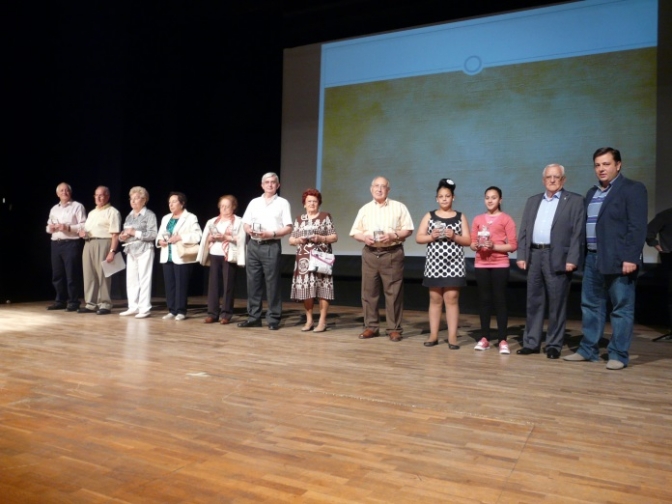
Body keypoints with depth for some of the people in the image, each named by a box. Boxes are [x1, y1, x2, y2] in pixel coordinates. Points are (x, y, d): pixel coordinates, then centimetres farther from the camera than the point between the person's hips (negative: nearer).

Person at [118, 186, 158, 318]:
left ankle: (144, 308, 1)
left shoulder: (149, 215, -5)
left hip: (144, 251, -7)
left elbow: (153, 234, -13)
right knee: (131, 279, 7)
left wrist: (135, 233, -15)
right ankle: (133, 307, 16)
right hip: (131, 251, 7)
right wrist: (122, 236, -2)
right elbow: (125, 233, 20)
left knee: (144, 280, -4)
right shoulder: (129, 216, 16)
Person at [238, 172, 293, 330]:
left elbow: (288, 228, -3)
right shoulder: (254, 202, 16)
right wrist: (249, 230, -8)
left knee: (272, 283, -3)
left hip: (271, 246, -4)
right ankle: (253, 317, 12)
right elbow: (245, 224, 15)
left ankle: (273, 319, 4)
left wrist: (271, 234, -17)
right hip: (253, 245, 4)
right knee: (253, 282, 5)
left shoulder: (282, 203, 4)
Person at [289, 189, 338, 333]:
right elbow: (291, 240, 13)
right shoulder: (299, 219, 16)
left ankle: (322, 321, 0)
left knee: (322, 288, -6)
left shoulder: (325, 217, 5)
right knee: (305, 289, 1)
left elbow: (335, 237, 1)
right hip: (304, 259, 3)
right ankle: (309, 321, 12)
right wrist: (298, 240, -8)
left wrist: (320, 238, -14)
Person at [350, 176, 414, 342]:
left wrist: (394, 236, -16)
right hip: (370, 254, 3)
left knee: (393, 292, -1)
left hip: (392, 254, -3)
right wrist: (364, 237, -10)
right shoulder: (364, 209, 13)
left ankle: (394, 328, 7)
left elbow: (408, 229, 1)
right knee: (369, 291, 4)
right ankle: (371, 327, 14)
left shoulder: (399, 207, 5)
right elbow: (355, 232, 11)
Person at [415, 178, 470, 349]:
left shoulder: (460, 217, 6)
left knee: (452, 299, -2)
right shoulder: (429, 216, 7)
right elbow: (418, 238, 3)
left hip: (454, 264, -1)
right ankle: (433, 335, 13)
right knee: (435, 299, 7)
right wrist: (432, 236, -14)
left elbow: (468, 241, 2)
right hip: (434, 264, 1)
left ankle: (452, 336, 3)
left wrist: (453, 236, -14)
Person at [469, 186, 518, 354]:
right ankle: (484, 337, 11)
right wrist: (476, 246, -12)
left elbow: (513, 245, -5)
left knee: (500, 300, -2)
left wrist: (494, 246, -18)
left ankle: (502, 340, 1)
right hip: (481, 264, 3)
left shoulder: (506, 219, 0)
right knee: (484, 300, 5)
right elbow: (471, 243, 10)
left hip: (500, 265, -3)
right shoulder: (478, 219, 11)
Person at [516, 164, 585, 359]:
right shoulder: (533, 201, 16)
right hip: (534, 256, 4)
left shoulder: (575, 201, 3)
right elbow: (524, 231, 12)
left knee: (557, 304, 2)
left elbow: (578, 233, -5)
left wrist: (572, 259, -14)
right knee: (533, 302, 8)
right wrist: (521, 255, 3)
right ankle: (531, 343, 16)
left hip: (558, 258, -4)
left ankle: (554, 345, 11)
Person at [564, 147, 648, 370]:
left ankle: (618, 355, 8)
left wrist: (630, 257, -19)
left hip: (618, 259, -7)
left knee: (621, 308, 1)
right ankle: (588, 350, 21)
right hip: (593, 258, 7)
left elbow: (637, 226, -12)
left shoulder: (632, 188, -4)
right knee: (590, 306, 11)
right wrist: (582, 256, 10)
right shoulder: (592, 193, 17)